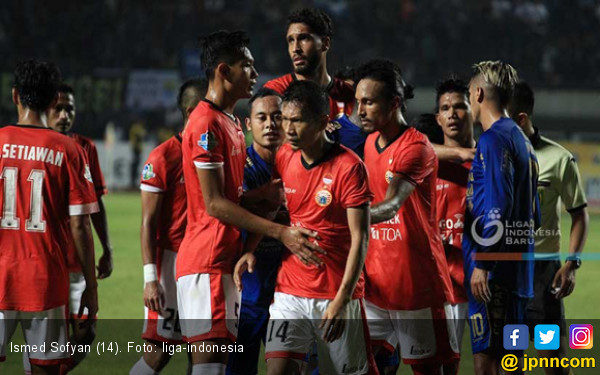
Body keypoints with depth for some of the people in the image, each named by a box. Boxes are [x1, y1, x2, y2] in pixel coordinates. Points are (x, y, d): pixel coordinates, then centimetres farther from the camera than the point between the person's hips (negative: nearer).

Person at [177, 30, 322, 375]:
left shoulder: (232, 122, 18)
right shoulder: (206, 124, -13)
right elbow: (215, 204, -18)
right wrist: (279, 232, -21)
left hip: (228, 262, 10)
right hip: (208, 264, -10)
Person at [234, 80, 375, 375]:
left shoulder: (349, 167, -12)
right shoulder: (283, 158, 4)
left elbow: (360, 238, -13)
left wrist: (341, 301, -18)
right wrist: (251, 251, -2)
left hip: (337, 295, -4)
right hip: (290, 292, 4)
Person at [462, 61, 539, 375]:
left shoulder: (493, 140, -11)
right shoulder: (521, 139, 17)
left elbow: (498, 206, -20)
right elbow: (532, 212, 20)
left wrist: (482, 264, -21)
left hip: (494, 270, -9)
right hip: (518, 268, 9)